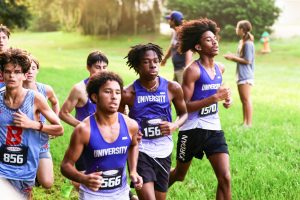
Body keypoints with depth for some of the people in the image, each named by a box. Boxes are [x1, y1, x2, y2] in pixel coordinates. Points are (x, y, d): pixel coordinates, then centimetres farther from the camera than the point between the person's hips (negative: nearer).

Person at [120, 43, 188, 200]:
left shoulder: (172, 88, -4)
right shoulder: (128, 93, -10)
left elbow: (183, 113, 11)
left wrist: (175, 125, -9)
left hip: (163, 151, 4)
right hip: (139, 150, -4)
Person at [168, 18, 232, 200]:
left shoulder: (220, 68, 5)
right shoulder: (193, 70, -15)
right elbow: (184, 106, -20)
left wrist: (225, 98, 6)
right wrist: (215, 98, -27)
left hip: (214, 129, 5)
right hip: (193, 129, -5)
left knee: (225, 178, -7)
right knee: (179, 175, 15)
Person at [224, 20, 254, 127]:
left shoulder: (248, 43, -15)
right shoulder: (242, 42, 13)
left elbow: (247, 61, -17)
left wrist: (233, 57, -12)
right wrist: (232, 57, 3)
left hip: (246, 76, -10)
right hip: (241, 75, 10)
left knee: (246, 100, -7)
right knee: (243, 100, 14)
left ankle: (249, 123, -4)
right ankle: (245, 122, 21)